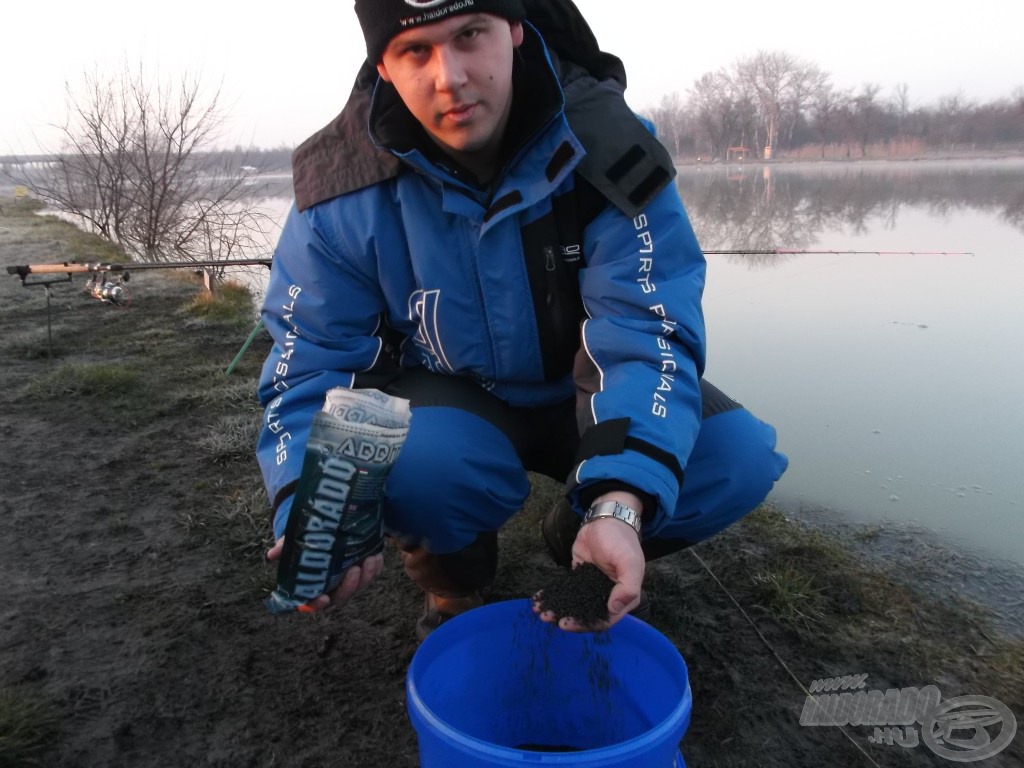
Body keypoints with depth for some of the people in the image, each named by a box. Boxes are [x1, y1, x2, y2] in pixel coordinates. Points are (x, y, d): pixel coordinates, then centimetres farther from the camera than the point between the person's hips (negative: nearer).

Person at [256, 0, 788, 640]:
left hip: (581, 391, 1)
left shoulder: (603, 145, -22)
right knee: (414, 465, -35)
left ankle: (581, 540, 11)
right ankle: (455, 579, 3)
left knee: (739, 457, -20)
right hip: (449, 404, 0)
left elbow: (648, 332, -28)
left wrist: (619, 508, -44)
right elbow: (309, 365, -17)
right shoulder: (342, 187, -19)